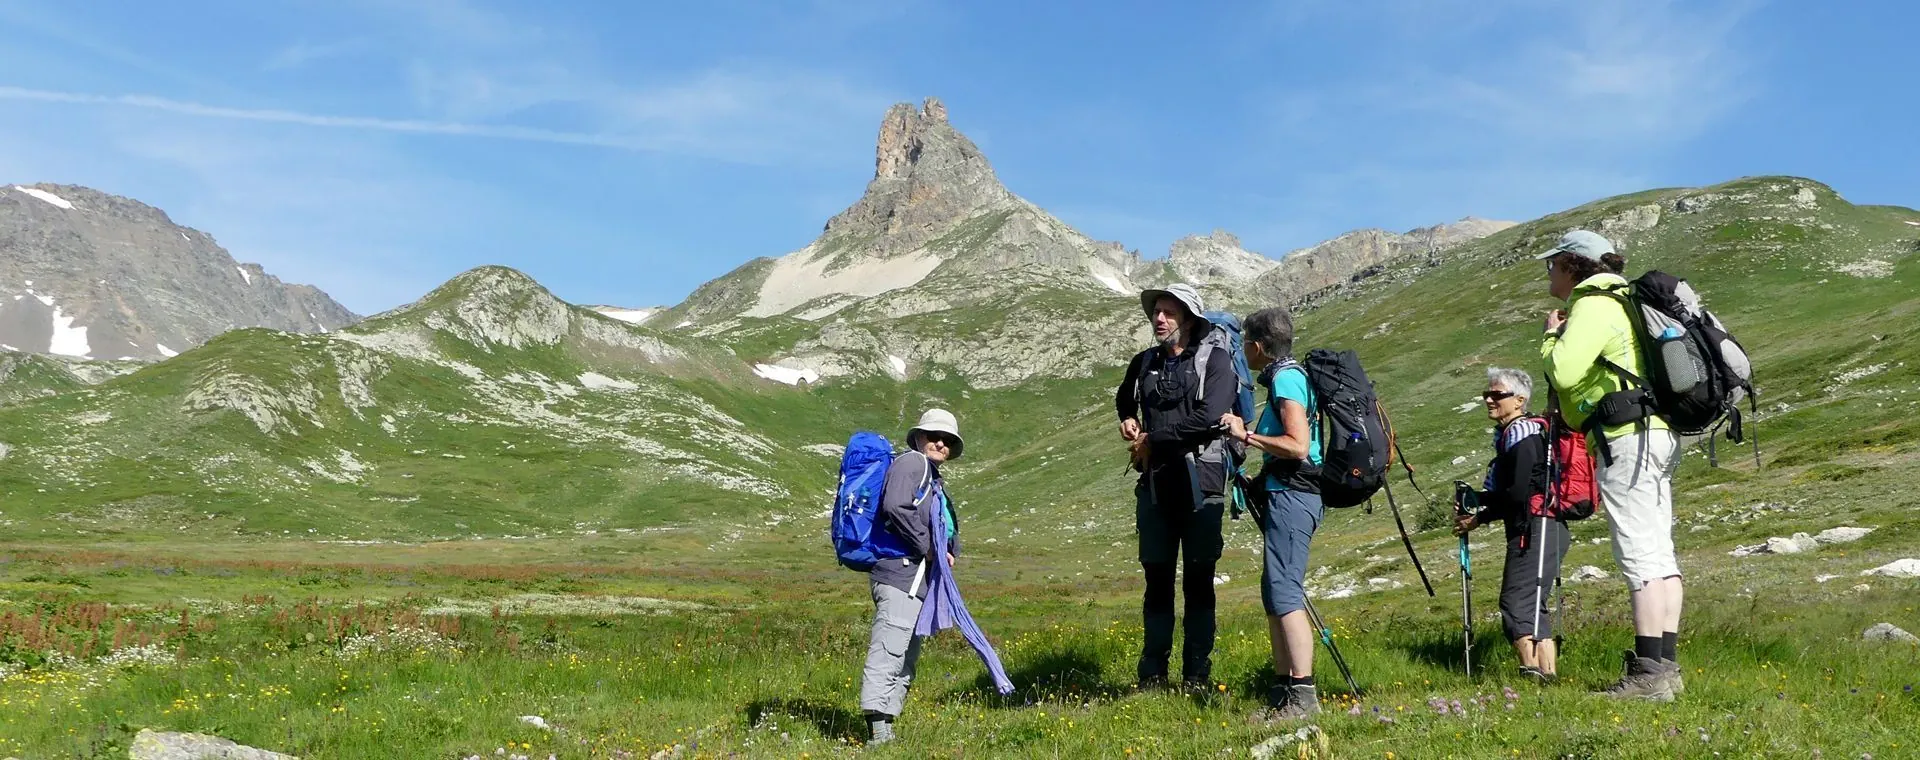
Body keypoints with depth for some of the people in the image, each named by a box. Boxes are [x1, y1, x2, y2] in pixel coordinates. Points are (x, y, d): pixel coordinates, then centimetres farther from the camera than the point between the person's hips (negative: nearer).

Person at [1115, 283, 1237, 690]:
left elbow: (1209, 416, -18)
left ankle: (1197, 674, 10)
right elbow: (1124, 398, 35)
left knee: (1198, 580, 2)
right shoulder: (1144, 362, 14)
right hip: (1154, 484, 4)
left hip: (1200, 484, -4)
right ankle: (1152, 673, 14)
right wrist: (1128, 420, 13)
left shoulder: (1215, 358, -3)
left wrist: (1153, 438, -11)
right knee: (1157, 579, 7)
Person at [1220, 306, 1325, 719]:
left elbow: (1298, 446, -21)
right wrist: (1249, 433, 20)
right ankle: (1283, 689, 17)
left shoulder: (1286, 378, -12)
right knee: (1274, 594, 13)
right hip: (1287, 494, 11)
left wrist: (1247, 435, -14)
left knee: (1284, 593, -13)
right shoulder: (1287, 376, 19)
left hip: (1291, 495, -11)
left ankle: (1303, 696, -14)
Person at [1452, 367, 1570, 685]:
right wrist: (1480, 516, 7)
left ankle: (1531, 670, -19)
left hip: (1535, 529, -11)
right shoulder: (1510, 432, 20)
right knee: (1533, 604, 13)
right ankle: (1548, 672, 15)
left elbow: (1518, 493, -18)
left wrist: (1478, 512, -8)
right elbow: (1509, 496, 20)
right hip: (1547, 529, 11)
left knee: (1516, 601, -13)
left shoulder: (1520, 430, -9)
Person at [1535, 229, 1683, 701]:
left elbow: (1564, 373, -18)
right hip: (1656, 433, 11)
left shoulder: (1592, 305, -7)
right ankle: (1665, 666, 13)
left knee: (1639, 555, -12)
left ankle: (1648, 674, -13)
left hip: (1628, 438, -11)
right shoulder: (1620, 301, 24)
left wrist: (1552, 335, -2)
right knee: (1658, 554, 9)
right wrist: (1565, 334, 16)